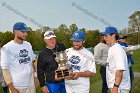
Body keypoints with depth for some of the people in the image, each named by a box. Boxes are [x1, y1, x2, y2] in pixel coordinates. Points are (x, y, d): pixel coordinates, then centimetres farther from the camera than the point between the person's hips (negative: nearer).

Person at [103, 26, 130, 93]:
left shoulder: (117, 49, -19)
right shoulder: (111, 49, 12)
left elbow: (120, 70, -27)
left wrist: (115, 87, -29)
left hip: (119, 87, -9)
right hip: (114, 86, 9)